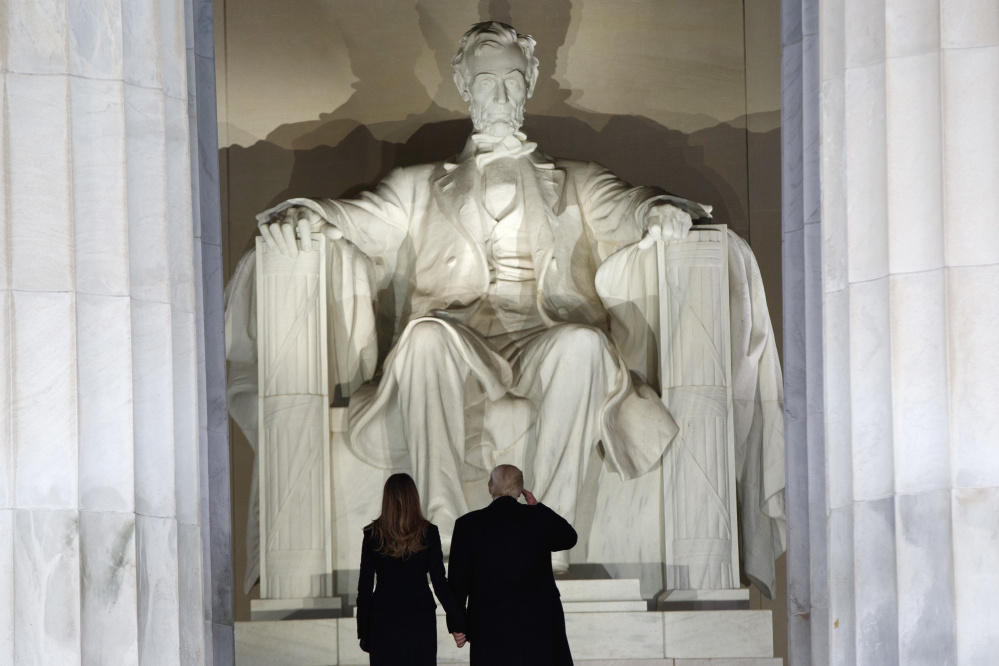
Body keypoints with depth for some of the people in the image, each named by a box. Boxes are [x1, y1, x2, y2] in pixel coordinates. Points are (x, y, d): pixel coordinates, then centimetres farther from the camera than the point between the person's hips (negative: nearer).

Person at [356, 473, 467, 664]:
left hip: (383, 621, 0)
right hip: (420, 619, 0)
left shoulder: (373, 534, -1)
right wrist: (458, 624, 1)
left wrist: (363, 632, 7)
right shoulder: (428, 533, -3)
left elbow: (365, 586, 1)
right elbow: (440, 583, -5)